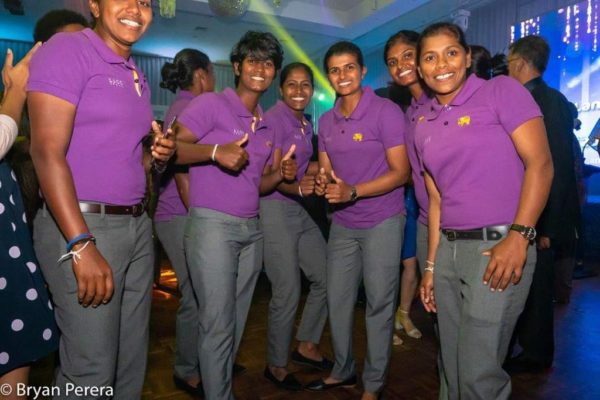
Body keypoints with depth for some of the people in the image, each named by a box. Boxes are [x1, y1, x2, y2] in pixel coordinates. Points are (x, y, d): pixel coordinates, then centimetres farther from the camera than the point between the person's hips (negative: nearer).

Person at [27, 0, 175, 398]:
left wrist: (161, 154, 0)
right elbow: (47, 151, -17)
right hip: (82, 226, -7)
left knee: (132, 358, 15)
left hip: (138, 225, 8)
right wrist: (82, 244, -23)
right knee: (92, 368, 1)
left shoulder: (137, 77, 16)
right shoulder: (66, 49, -6)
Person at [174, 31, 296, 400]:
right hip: (212, 226, -7)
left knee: (236, 323, 15)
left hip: (251, 229, 7)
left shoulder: (266, 126, 17)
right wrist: (215, 151, -26)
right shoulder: (211, 104, -4)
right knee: (218, 325, -1)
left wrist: (282, 174, 0)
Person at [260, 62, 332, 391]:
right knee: (287, 294, -3)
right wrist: (296, 188, -36)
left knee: (326, 278, 12)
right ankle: (276, 365, 19)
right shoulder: (274, 119, -10)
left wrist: (319, 170, 4)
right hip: (275, 208, -8)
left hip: (298, 209, 9)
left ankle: (306, 345, 31)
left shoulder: (306, 125, 14)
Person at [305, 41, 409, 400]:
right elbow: (325, 171, 11)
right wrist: (323, 183, -14)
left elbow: (400, 173, -15)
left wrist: (352, 192, -26)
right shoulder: (326, 121, 7)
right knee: (338, 301, 13)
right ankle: (343, 371, 34)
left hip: (382, 222, -6)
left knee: (379, 304, 6)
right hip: (342, 224, 6)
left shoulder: (386, 112, -12)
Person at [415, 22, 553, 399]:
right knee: (455, 369, 15)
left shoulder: (502, 91, -2)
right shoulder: (424, 127, 13)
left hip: (500, 243, -6)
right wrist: (432, 265, 12)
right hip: (449, 249, 6)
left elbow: (540, 164, -10)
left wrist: (518, 237, -19)